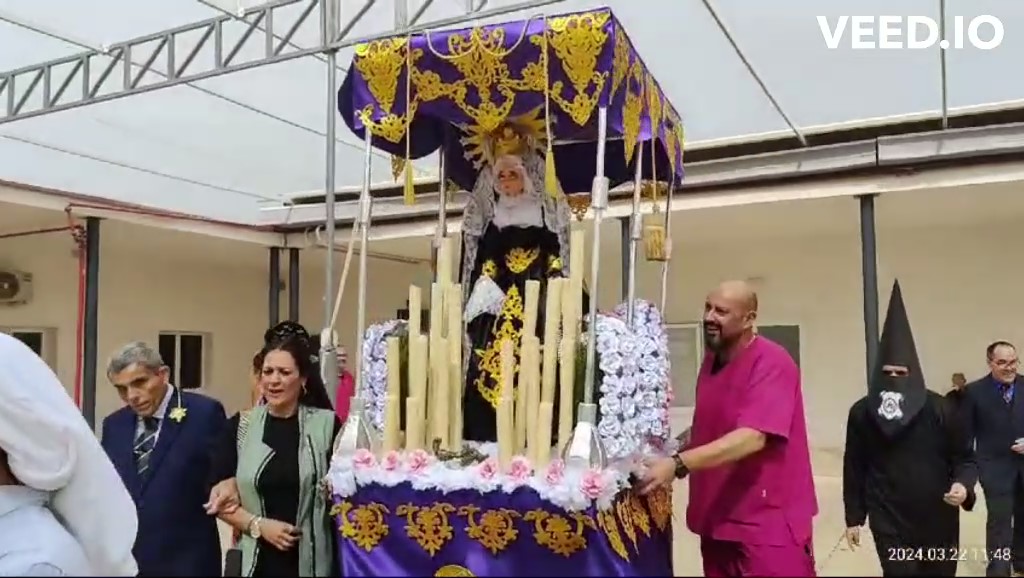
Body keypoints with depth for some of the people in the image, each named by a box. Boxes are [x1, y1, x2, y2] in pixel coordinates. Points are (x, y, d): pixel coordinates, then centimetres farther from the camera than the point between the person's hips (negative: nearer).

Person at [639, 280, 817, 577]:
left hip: (768, 522, -7)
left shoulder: (772, 363, -17)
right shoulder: (711, 360, 10)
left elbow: (752, 438, -28)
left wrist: (678, 464, -34)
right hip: (718, 520, 7)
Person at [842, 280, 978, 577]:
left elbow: (965, 458, 2)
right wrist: (853, 517, 4)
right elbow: (854, 468, 3)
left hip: (938, 521, 1)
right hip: (889, 522, -1)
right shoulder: (862, 412, -3)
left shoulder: (941, 408, -5)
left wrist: (963, 485, -20)